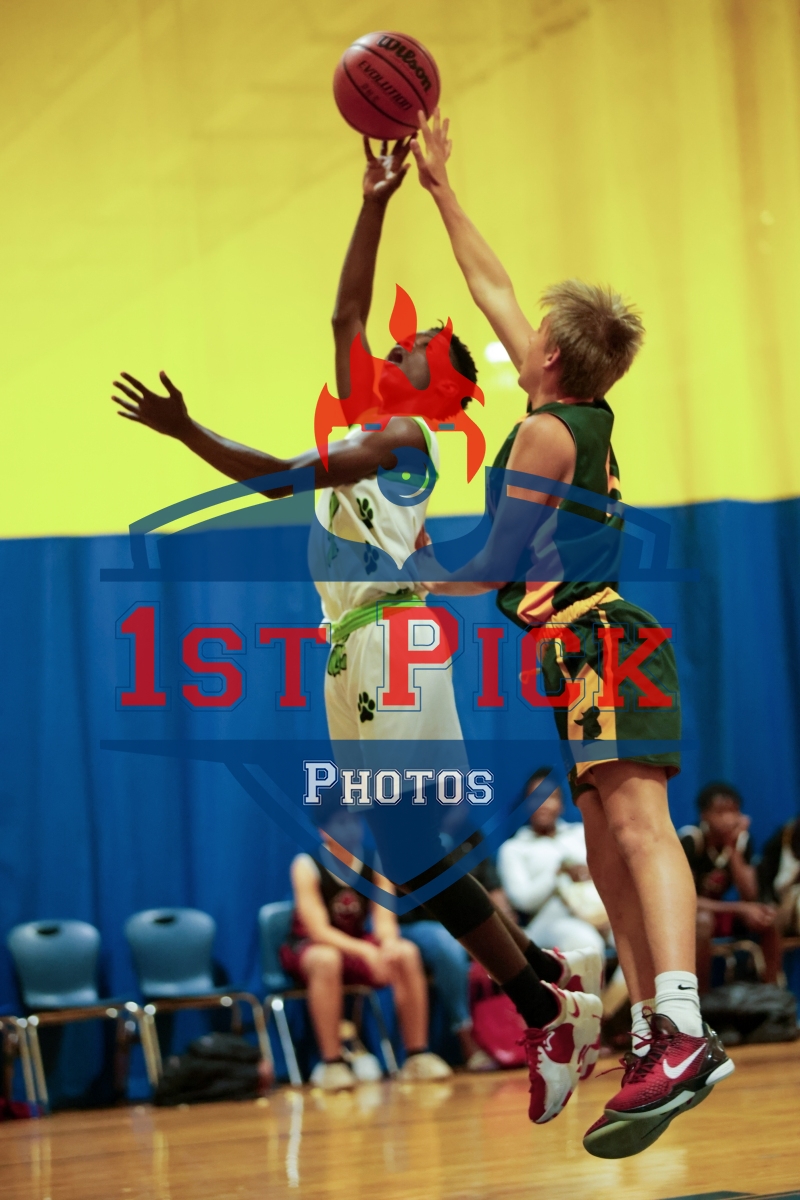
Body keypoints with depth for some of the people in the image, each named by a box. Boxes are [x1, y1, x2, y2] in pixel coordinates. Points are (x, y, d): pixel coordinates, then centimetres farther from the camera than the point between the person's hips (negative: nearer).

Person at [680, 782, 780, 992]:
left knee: (769, 916, -16)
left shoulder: (742, 840, -9)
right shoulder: (690, 841, -25)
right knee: (703, 920, -38)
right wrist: (740, 909, -30)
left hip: (715, 910, 5)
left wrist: (733, 850, -25)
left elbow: (750, 896, -15)